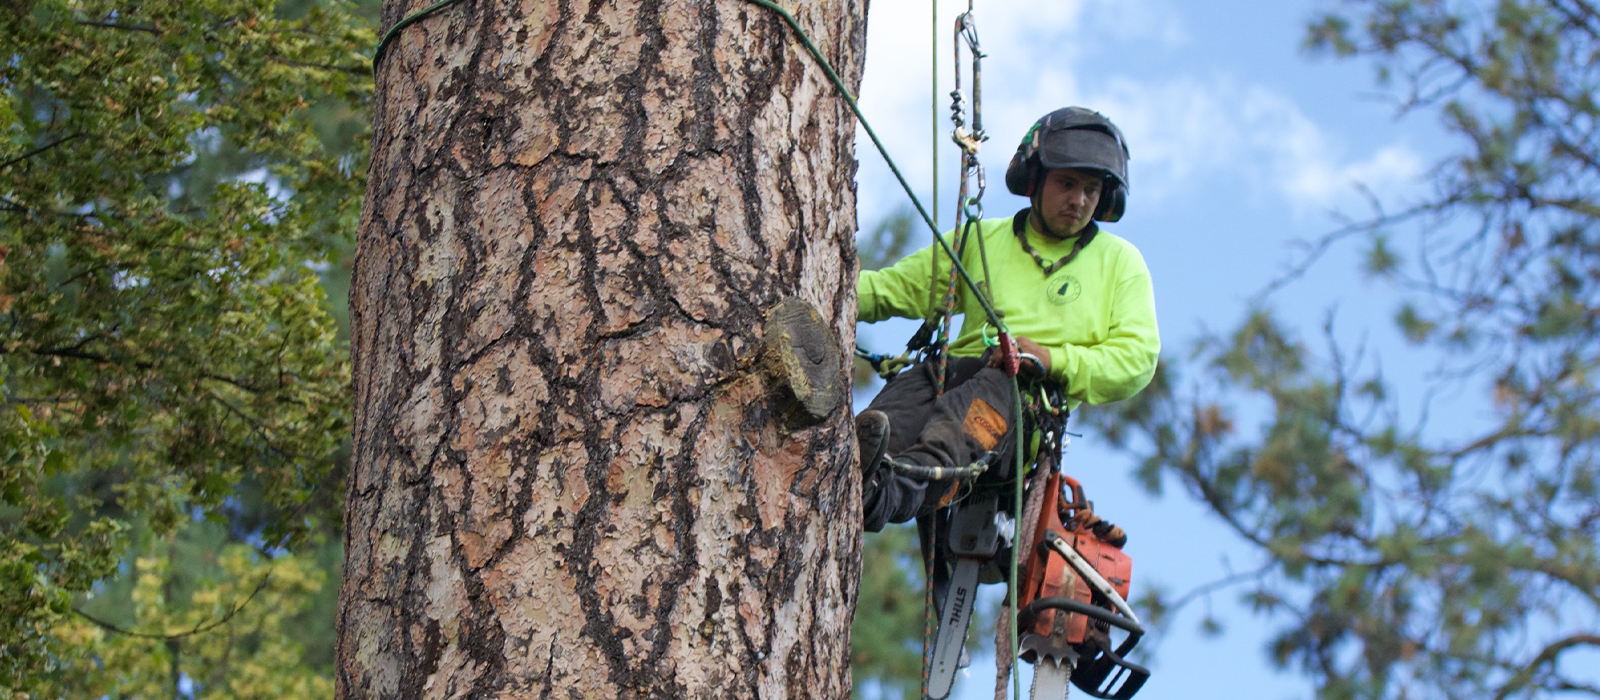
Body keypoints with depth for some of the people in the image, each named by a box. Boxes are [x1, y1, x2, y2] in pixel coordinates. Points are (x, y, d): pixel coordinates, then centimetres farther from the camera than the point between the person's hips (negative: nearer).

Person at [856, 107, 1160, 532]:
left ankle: (906, 485, -69)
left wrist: (1053, 360, -8)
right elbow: (897, 287, 25)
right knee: (918, 381, -35)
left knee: (995, 386, -40)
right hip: (960, 374, 3)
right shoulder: (982, 240, 28)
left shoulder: (1121, 262, 22)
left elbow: (1137, 358, 9)